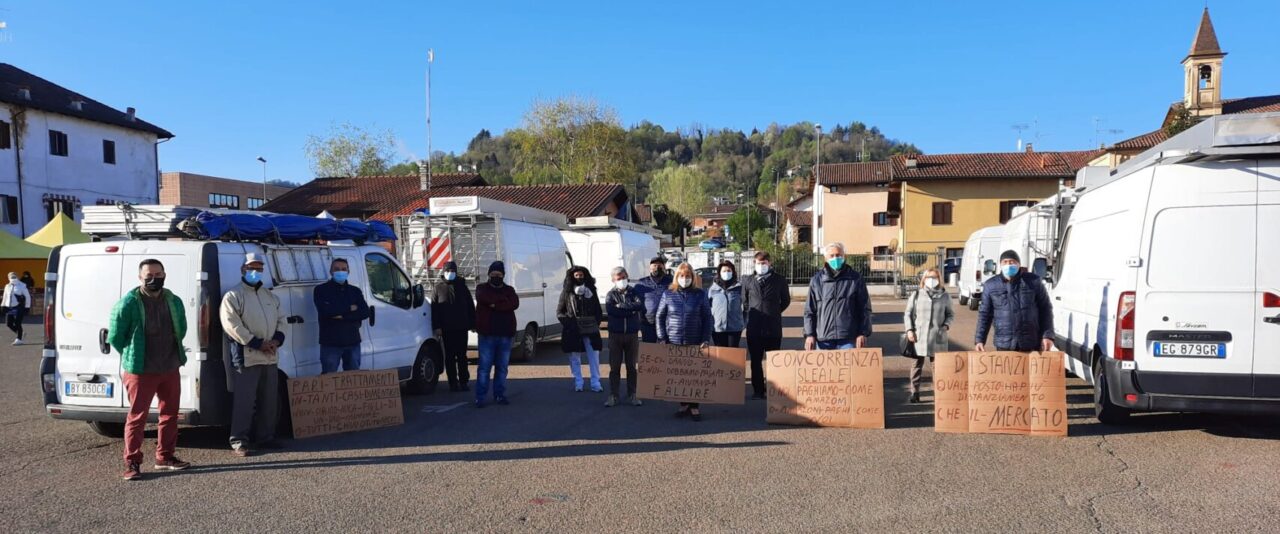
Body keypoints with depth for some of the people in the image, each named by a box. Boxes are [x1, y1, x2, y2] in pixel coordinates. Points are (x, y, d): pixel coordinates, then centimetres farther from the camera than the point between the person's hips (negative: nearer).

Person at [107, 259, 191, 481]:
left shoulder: (174, 302, 6)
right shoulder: (128, 303, -12)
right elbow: (114, 336, -6)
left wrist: (173, 355, 14)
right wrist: (132, 356, 2)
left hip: (170, 369, 6)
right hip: (140, 371, -6)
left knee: (170, 414, 13)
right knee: (137, 416, -2)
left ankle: (165, 457, 25)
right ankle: (132, 462, 7)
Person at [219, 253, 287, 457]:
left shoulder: (271, 296, 17)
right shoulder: (233, 296, -5)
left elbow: (282, 319, 17)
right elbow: (232, 325, -15)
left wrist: (277, 339, -3)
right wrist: (258, 343, -18)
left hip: (270, 357, 7)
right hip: (246, 357, -7)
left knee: (270, 401, 12)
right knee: (244, 401, -7)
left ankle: (265, 437, 23)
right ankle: (238, 442, 1)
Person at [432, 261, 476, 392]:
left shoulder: (462, 287, 10)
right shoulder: (438, 288, 6)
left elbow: (470, 307, 10)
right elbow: (434, 309, 2)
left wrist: (472, 324, 5)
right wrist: (437, 327, -6)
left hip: (461, 327, 1)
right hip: (446, 329, -1)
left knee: (462, 356, 3)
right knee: (449, 356, 2)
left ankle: (463, 381, 9)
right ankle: (452, 382, 7)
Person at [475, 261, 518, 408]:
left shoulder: (509, 290, 14)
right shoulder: (482, 288, 9)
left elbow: (514, 303, -7)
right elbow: (482, 298, -16)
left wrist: (495, 304, -15)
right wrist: (503, 299, -9)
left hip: (505, 335, 3)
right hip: (487, 334, -3)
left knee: (502, 367, 7)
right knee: (484, 366, -4)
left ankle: (499, 395, 17)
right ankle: (480, 397, 0)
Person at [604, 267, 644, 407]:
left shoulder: (634, 292, 6)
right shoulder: (611, 294, 4)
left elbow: (640, 305, -14)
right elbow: (610, 310, -15)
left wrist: (621, 306, -14)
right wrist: (630, 311, -15)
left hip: (632, 334, 1)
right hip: (615, 334, 0)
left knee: (631, 366, 7)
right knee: (614, 367, 2)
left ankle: (632, 395, 14)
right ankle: (613, 395, 8)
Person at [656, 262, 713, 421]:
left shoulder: (700, 295, 2)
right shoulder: (668, 294, 3)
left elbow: (708, 318, 3)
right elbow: (660, 317, 6)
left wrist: (706, 340, -5)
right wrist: (662, 339, -2)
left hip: (695, 342, -1)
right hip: (673, 342, 1)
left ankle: (694, 407, 9)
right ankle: (683, 404, 18)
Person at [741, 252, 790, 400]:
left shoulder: (779, 281, 2)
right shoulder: (747, 281, 6)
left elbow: (786, 300, 13)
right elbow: (744, 300, 17)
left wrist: (775, 312, 9)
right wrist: (751, 314, 12)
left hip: (773, 327, -1)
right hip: (754, 327, 1)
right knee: (755, 361, 6)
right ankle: (758, 391, 14)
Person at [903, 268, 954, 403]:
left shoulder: (945, 296, 6)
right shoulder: (916, 295, 4)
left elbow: (950, 314, 13)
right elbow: (908, 314, 6)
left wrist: (946, 325, -6)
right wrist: (909, 330, -4)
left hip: (938, 337, 0)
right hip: (918, 336, 0)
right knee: (917, 364, 4)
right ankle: (915, 392, 10)